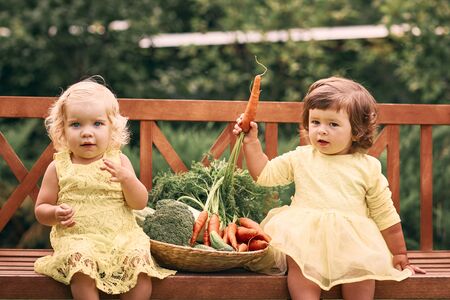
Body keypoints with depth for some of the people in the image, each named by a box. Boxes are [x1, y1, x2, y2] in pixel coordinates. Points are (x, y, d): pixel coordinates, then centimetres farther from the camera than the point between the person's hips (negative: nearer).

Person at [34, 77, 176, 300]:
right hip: (76, 238, -1)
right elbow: (40, 209, 10)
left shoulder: (118, 161, 9)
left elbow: (140, 203, 3)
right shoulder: (59, 167, 7)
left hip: (122, 237, 2)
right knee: (81, 262, -32)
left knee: (140, 261, -25)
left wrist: (126, 178, -15)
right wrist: (55, 214, -13)